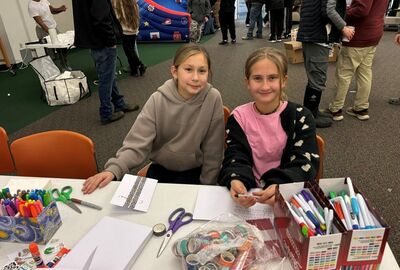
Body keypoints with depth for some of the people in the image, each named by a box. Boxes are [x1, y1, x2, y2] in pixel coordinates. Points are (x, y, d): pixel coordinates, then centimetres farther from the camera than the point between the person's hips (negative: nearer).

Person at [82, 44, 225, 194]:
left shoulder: (213, 99, -18)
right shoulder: (158, 100, -15)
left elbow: (213, 152, -10)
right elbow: (137, 145, -18)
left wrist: (206, 188, -7)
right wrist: (113, 170, -34)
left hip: (193, 171, -1)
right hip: (160, 167, 2)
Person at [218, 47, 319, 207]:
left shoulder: (301, 117, -3)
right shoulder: (238, 117, -1)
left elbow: (305, 162, -12)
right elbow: (236, 158, -8)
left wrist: (281, 187, -32)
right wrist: (236, 181, -31)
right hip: (250, 193, 2)